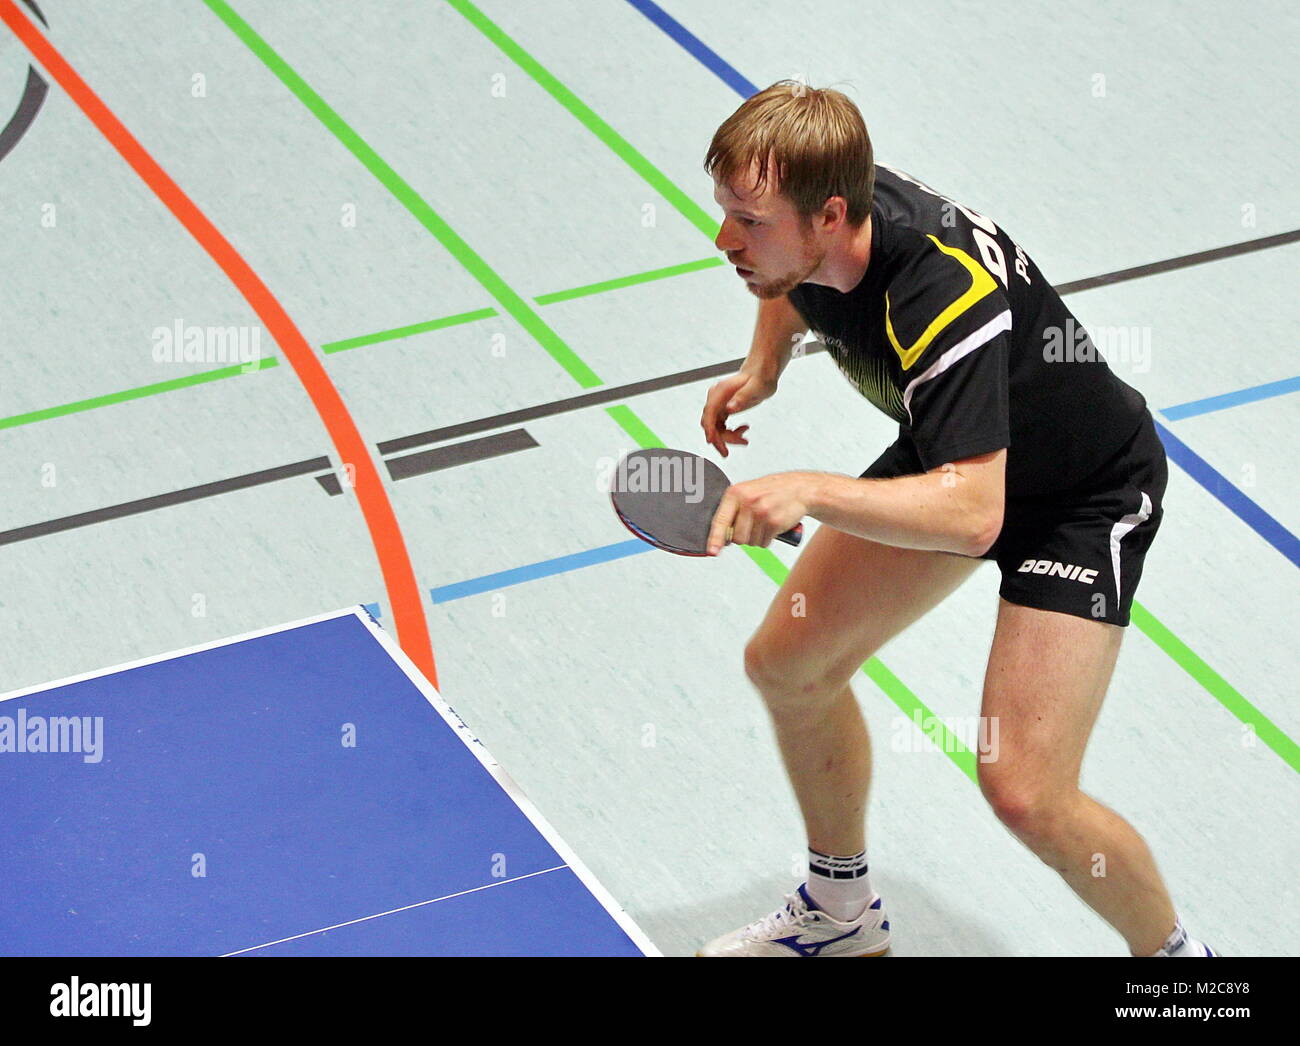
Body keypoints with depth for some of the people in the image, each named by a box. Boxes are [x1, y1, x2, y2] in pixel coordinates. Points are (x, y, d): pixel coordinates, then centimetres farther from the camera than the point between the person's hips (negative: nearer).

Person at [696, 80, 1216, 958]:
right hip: (952, 457, 8)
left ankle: (1171, 949, 10)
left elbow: (973, 513, -47)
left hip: (1086, 496, -8)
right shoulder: (806, 230, -17)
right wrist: (763, 369, -5)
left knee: (1025, 792, -19)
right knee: (787, 664, 11)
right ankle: (841, 914, 35)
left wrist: (809, 493, -55)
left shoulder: (944, 301, -41)